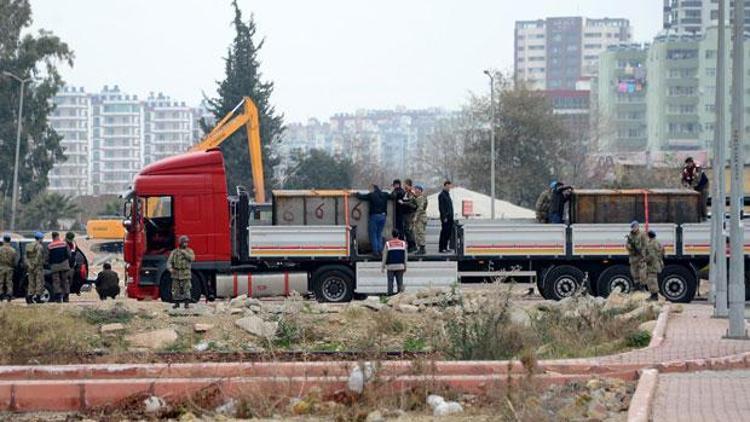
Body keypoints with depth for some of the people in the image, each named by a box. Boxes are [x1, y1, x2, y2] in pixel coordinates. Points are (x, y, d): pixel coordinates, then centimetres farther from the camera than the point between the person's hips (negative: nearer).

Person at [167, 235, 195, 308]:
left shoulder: (189, 251, 2)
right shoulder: (174, 252, 3)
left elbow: (192, 258, -19)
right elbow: (169, 262, -2)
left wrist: (184, 253, -27)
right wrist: (170, 269, -21)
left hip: (186, 274, -2)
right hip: (176, 273, 2)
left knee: (186, 289, -6)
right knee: (176, 289, 5)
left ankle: (186, 304, -2)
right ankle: (177, 303, 16)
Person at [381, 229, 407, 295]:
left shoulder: (388, 244, -4)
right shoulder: (403, 244, 3)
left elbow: (384, 257, -2)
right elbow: (405, 256, 5)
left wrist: (382, 267, 5)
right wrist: (405, 267, 13)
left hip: (390, 266, -2)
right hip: (400, 266, 2)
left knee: (390, 282, 2)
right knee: (400, 282, 5)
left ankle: (390, 294, -1)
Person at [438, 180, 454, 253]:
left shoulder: (447, 194, 18)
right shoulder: (441, 195, -10)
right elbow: (441, 207, -15)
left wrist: (451, 216, 16)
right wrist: (444, 217, -19)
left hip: (449, 217, 9)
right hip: (445, 217, -9)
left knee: (448, 232, 9)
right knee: (444, 232, -7)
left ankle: (445, 247, 15)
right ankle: (441, 248, -4)